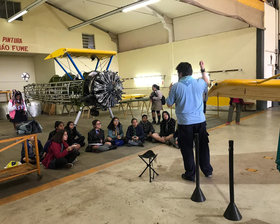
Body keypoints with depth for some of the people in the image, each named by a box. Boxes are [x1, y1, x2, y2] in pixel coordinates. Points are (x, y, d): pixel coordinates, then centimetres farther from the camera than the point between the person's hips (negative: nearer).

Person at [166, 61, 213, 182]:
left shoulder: (176, 87, -10)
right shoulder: (199, 83, 0)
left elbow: (169, 104, 0)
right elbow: (207, 82, 25)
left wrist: (170, 90, 14)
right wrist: (203, 70, 30)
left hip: (185, 123, -3)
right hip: (200, 121, 4)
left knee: (187, 149, 10)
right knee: (203, 147, 18)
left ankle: (190, 174, 19)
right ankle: (207, 170, 31)